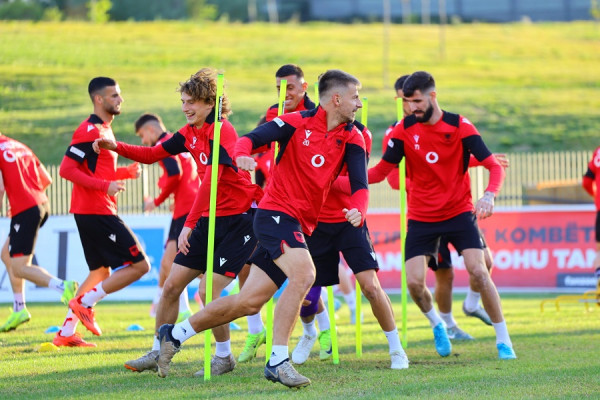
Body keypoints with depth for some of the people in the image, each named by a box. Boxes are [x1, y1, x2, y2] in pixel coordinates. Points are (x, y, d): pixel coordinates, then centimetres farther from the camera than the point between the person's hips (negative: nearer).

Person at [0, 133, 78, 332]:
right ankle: (19, 309, 24)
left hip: (24, 211, -9)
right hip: (42, 205, 9)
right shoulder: (19, 146, 16)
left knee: (19, 268, -4)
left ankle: (63, 286, -24)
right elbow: (46, 179, 17)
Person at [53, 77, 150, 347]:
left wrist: (127, 172, 11)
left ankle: (66, 333, 18)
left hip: (97, 212, 10)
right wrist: (106, 185, -25)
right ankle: (85, 303, -5)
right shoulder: (89, 131, -14)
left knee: (101, 272, 18)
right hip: (96, 212, -10)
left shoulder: (104, 130, 17)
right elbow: (67, 169, -20)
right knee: (140, 265, -9)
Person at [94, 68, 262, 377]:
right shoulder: (190, 132, 7)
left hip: (240, 218, -8)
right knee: (171, 285, 5)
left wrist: (189, 224, -33)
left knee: (209, 291, -15)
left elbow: (211, 180, -29)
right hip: (210, 219, 8)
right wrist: (116, 147, 0)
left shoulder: (221, 131, -19)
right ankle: (158, 353, 16)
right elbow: (153, 154, 16)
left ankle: (224, 357, 3)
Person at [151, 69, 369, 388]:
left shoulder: (351, 138, 4)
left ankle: (175, 335, 21)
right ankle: (278, 361, -24)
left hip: (301, 227, 6)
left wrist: (357, 209, -27)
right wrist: (243, 153, -36)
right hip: (276, 212, -6)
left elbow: (360, 184, -5)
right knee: (303, 274, -29)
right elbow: (252, 138, -12)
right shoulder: (297, 122, -8)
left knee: (250, 302, 6)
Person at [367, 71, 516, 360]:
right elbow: (381, 171, 0)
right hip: (421, 217, 2)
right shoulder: (404, 130, -4)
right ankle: (437, 325, 21)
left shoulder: (460, 126, -11)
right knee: (414, 282, -11)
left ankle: (503, 341, -4)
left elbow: (494, 166, -13)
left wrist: (489, 196, -34)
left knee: (478, 272, -16)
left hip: (459, 212, -2)